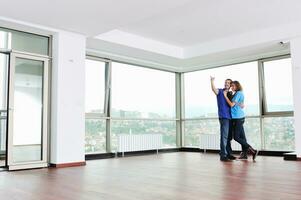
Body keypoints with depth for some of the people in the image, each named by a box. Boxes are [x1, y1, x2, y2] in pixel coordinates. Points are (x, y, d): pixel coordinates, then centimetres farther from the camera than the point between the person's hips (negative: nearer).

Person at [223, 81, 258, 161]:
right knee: (241, 136, 9)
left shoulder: (238, 93, -11)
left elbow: (232, 104, -16)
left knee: (236, 137, -8)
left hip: (238, 117, -10)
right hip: (240, 117, 10)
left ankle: (252, 150, -9)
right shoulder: (240, 94, 18)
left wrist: (225, 96, -10)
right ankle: (244, 154, 12)